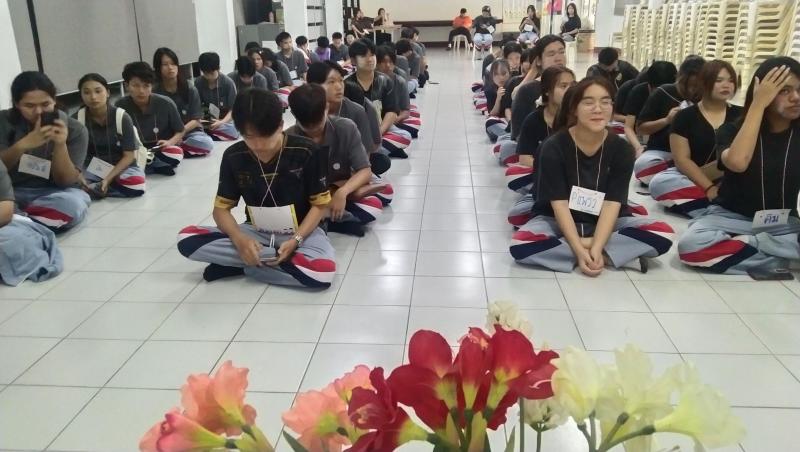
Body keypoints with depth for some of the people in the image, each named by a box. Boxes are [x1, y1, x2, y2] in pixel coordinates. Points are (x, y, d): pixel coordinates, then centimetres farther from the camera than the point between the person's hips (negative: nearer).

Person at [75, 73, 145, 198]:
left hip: (121, 167, 0)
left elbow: (129, 156, -11)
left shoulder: (122, 118, -12)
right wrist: (78, 177, -24)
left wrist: (108, 179, -23)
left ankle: (93, 189, -16)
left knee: (136, 184, -34)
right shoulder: (77, 119, -6)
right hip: (92, 168, 1)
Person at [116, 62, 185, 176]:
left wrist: (170, 142, -20)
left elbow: (180, 131, 1)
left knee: (175, 154, -35)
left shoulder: (166, 104, -12)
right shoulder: (120, 106, -10)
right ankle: (158, 166, -10)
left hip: (162, 149, -1)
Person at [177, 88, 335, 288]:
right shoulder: (233, 157, -8)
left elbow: (320, 204, -8)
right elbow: (221, 208, -1)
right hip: (256, 233, 2)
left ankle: (235, 265, -17)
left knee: (322, 273, -36)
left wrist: (295, 240, -23)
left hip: (301, 232, -2)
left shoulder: (306, 152, -16)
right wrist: (240, 240, -22)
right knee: (187, 240, -19)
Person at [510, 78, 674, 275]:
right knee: (520, 245, -33)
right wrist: (579, 250, -30)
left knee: (663, 234, -21)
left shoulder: (622, 150, -10)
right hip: (558, 222, -1)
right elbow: (559, 204, -19)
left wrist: (595, 247, -30)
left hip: (604, 224, 1)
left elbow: (612, 204, -15)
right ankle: (615, 253, -24)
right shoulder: (553, 147, -16)